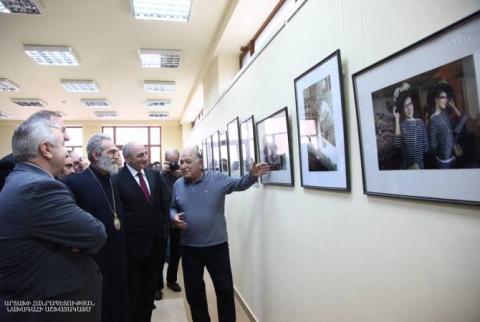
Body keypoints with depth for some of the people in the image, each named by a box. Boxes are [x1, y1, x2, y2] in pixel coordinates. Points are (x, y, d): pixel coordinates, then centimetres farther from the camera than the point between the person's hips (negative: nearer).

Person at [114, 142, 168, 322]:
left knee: (150, 287, 22)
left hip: (155, 241, 5)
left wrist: (162, 225, 4)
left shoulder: (155, 175, 2)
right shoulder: (117, 179, -15)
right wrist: (122, 238, -12)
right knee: (133, 290, 15)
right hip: (133, 243, -5)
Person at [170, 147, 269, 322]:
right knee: (193, 291, 18)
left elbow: (239, 183, -3)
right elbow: (173, 207, 14)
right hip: (189, 248, 3)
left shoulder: (218, 179, -7)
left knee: (225, 289, 10)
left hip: (217, 246, -2)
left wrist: (252, 175, -22)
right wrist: (174, 217, -8)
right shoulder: (178, 185, 2)